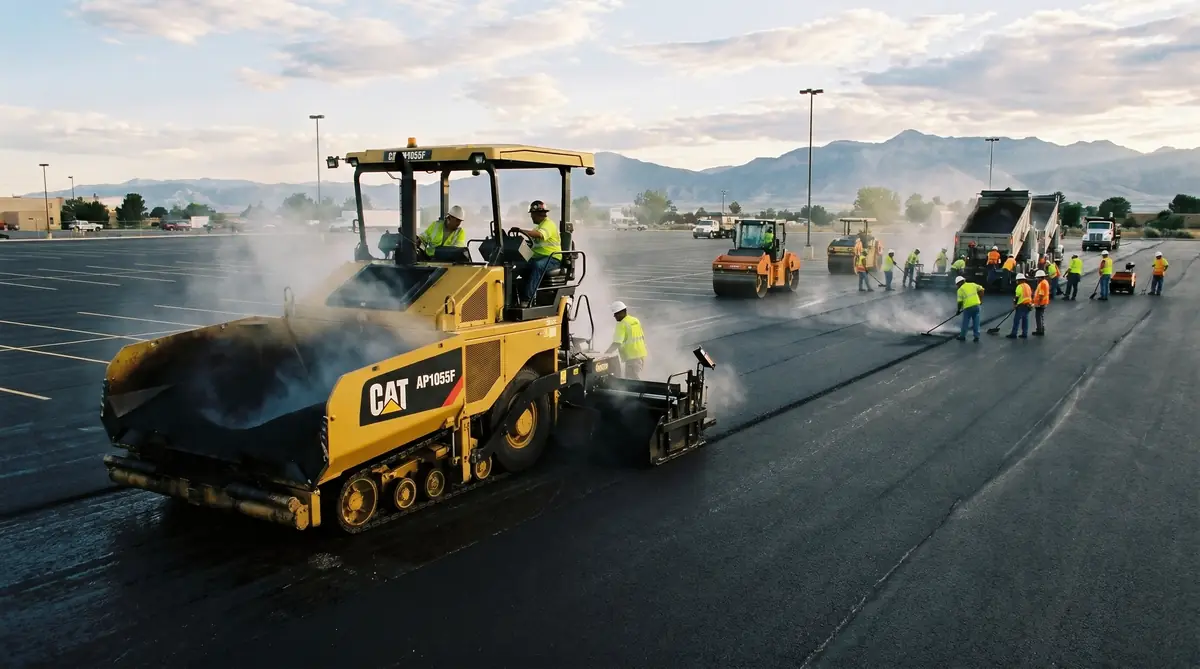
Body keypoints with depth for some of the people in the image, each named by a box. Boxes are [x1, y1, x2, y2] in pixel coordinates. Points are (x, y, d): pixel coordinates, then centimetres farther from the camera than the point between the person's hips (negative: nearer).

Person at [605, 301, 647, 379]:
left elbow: (617, 343, -20)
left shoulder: (622, 325, -14)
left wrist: (606, 353, -17)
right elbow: (643, 337, 17)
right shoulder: (636, 320, 10)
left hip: (632, 357, -9)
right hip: (641, 354, 9)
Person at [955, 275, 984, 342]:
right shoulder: (972, 285, 12)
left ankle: (962, 336, 17)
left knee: (965, 322, 8)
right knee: (976, 322, 11)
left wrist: (959, 310, 9)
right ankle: (976, 336, 13)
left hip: (968, 307, -4)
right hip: (976, 305, 4)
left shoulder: (960, 289, 0)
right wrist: (980, 299, 18)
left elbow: (960, 302, -4)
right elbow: (981, 289, 9)